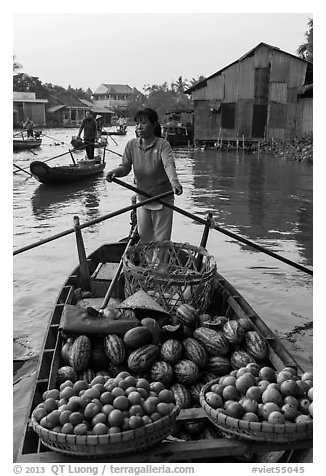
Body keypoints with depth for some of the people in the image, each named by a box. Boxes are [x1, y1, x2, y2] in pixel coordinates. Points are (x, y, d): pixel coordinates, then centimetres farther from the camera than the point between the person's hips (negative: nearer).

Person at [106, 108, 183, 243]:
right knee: (144, 239, 14)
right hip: (142, 199, 4)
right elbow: (125, 167, -3)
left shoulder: (162, 145, -17)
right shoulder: (132, 145, -2)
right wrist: (115, 172, -27)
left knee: (162, 241, 4)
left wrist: (174, 182, -53)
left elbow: (169, 165, -33)